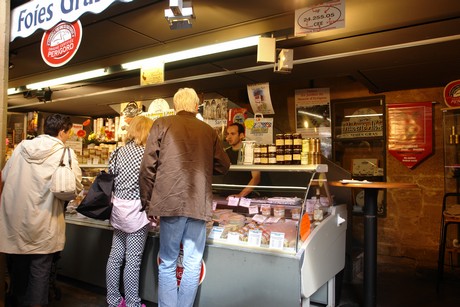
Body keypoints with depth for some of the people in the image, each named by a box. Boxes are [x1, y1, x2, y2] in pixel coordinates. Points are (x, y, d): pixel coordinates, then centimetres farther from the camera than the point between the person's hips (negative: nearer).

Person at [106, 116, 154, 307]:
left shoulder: (120, 151, 8)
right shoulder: (144, 154, -12)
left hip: (118, 208, 8)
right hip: (135, 210, -7)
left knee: (115, 255, 13)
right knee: (133, 260, 1)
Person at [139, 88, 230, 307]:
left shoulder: (162, 124, 3)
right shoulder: (208, 131, 9)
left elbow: (148, 167, -2)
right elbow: (223, 167, 14)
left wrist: (148, 203, 6)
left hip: (170, 202, -1)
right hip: (199, 204, 2)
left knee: (167, 264, 11)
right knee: (192, 265, 11)